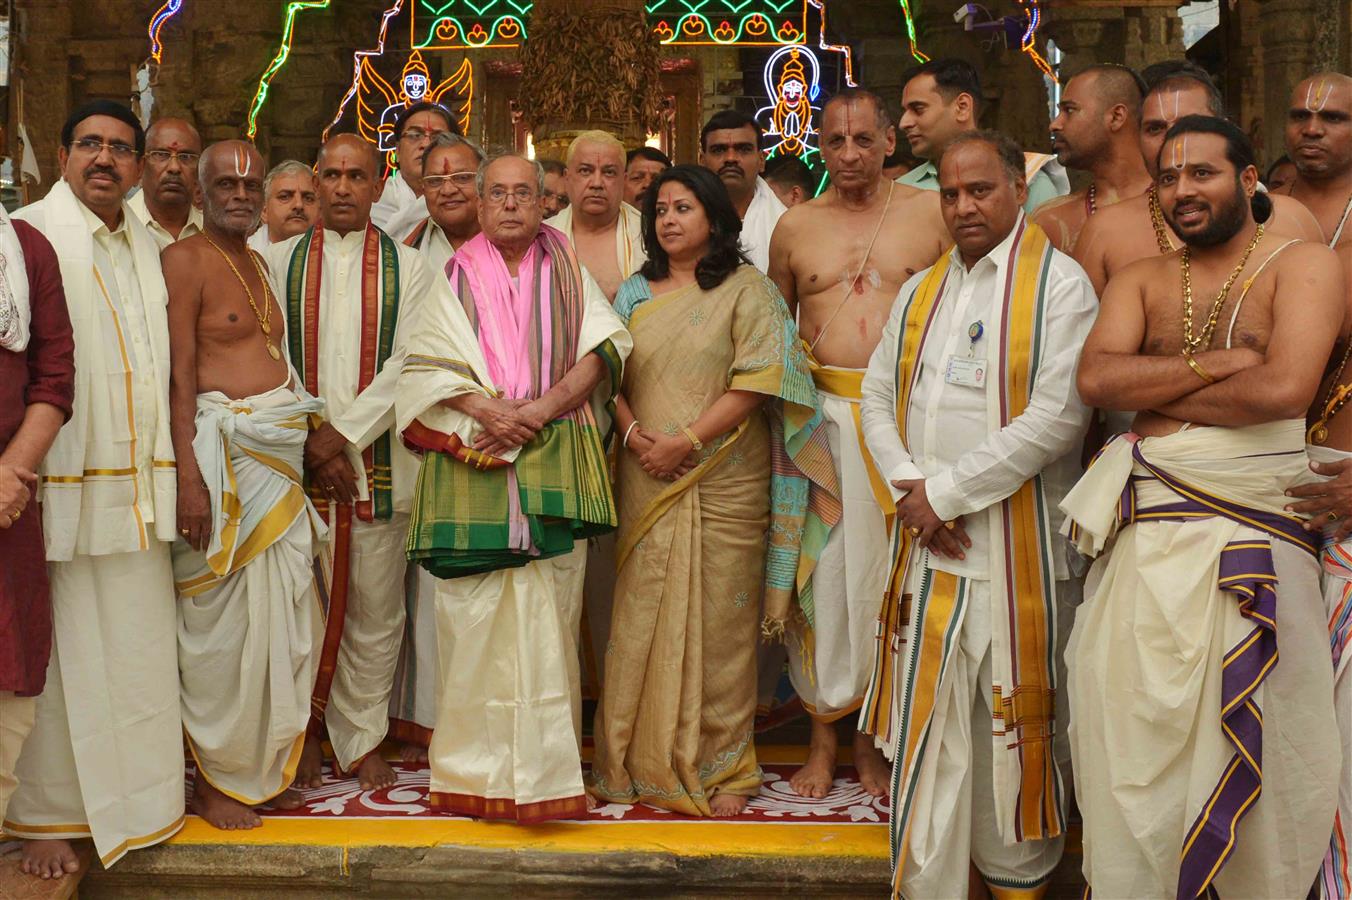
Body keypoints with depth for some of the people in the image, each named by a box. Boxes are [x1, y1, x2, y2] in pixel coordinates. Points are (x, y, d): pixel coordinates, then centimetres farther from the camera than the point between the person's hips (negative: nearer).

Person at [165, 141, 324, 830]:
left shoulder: (259, 262, 18)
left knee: (283, 620, 11)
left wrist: (315, 436, 15)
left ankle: (267, 767, 24)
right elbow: (178, 380, -13)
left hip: (279, 454, 8)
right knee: (223, 623, -1)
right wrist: (190, 478, -20)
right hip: (221, 451, -8)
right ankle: (216, 780, 13)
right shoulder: (183, 260, -7)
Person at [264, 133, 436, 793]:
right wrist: (309, 443, -8)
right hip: (297, 460, 0)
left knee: (375, 608, 5)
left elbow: (410, 361, -5)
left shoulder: (408, 268, 5)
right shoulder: (279, 262, 7)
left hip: (378, 460, 0)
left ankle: (362, 739, 18)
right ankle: (303, 734, 20)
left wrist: (343, 432, -13)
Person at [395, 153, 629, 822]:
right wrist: (485, 409, -15)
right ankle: (477, 768, 6)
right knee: (475, 616, -3)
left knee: (549, 614, -1)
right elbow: (425, 363, 1)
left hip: (556, 462, 1)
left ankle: (544, 770, 6)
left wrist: (542, 407, -12)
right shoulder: (456, 276, 11)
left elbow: (602, 350, 2)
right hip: (473, 464, -1)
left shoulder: (566, 272, 14)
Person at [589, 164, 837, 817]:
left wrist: (686, 441, -14)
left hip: (725, 480, -3)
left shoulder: (747, 290, 1)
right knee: (643, 614, 4)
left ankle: (721, 766, 12)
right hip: (647, 481, 3)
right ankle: (644, 761, 16)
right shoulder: (635, 294, 14)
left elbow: (755, 383, -9)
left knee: (720, 616, 0)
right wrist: (635, 435, -9)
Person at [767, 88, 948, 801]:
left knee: (892, 574, 3)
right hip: (822, 416, 1)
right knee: (819, 570, 2)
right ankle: (823, 735, 16)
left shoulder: (932, 213, 5)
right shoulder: (794, 227, 11)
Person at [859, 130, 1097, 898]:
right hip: (927, 546, 5)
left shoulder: (1059, 283, -6)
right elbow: (879, 395, 13)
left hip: (1017, 544, -5)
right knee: (926, 722, 8)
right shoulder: (921, 293, 14)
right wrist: (910, 488, -5)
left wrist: (947, 490, -14)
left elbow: (1059, 415, -16)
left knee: (1015, 727, 4)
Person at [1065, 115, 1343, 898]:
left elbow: (1285, 389, -15)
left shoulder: (1302, 266, 2)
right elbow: (1096, 378, -3)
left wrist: (1155, 395, -4)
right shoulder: (1143, 281, 15)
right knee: (1133, 742, 7)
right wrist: (1218, 364, -10)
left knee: (1253, 755, 2)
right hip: (1142, 540, 4)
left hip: (1253, 541, -4)